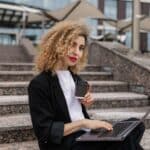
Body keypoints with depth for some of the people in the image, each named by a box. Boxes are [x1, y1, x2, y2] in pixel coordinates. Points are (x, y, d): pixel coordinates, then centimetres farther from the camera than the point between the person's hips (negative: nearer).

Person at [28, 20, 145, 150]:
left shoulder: (76, 77, 12)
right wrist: (83, 123, -21)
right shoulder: (39, 84, -12)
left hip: (87, 136, 8)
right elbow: (45, 132, -17)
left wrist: (85, 105, 1)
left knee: (136, 127, -11)